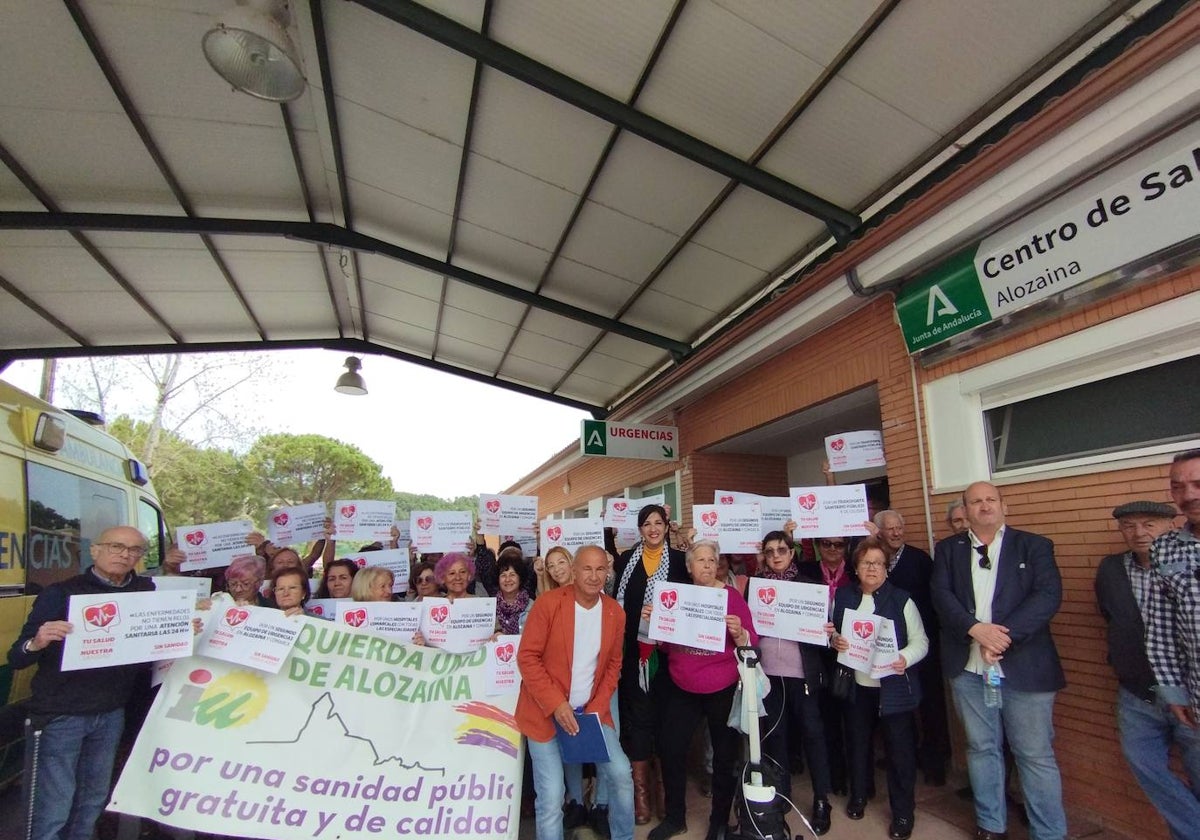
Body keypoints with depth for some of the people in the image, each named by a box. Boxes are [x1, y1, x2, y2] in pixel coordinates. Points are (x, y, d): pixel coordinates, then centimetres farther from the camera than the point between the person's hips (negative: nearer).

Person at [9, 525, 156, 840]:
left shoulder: (146, 592, 2)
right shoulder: (60, 594, -9)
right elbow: (16, 659, -9)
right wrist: (36, 643, -30)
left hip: (111, 715, 4)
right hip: (59, 715, -4)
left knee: (91, 805, 18)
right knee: (51, 812, 1)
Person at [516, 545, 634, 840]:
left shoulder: (615, 612, -2)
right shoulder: (548, 603, -17)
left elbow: (613, 664, 7)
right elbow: (527, 657, -15)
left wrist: (598, 709, -5)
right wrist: (556, 705, -20)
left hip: (591, 711, 4)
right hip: (546, 712, -4)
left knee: (620, 773, 1)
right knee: (552, 798, -3)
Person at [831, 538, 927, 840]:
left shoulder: (901, 599, -7)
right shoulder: (842, 597, 2)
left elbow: (920, 641, -8)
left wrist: (905, 658, -26)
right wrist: (834, 640, -11)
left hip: (894, 687, -3)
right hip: (856, 685, 3)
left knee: (900, 748, 5)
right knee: (858, 742, 17)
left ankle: (903, 812, 24)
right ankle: (858, 794, 38)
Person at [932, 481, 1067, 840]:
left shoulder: (1034, 546, 2)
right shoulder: (947, 549, 8)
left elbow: (1048, 595, -9)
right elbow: (941, 594, -2)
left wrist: (1004, 637, -18)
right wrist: (975, 628, -18)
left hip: (1024, 666, -2)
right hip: (968, 667, 2)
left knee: (1035, 754, 5)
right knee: (981, 748, 13)